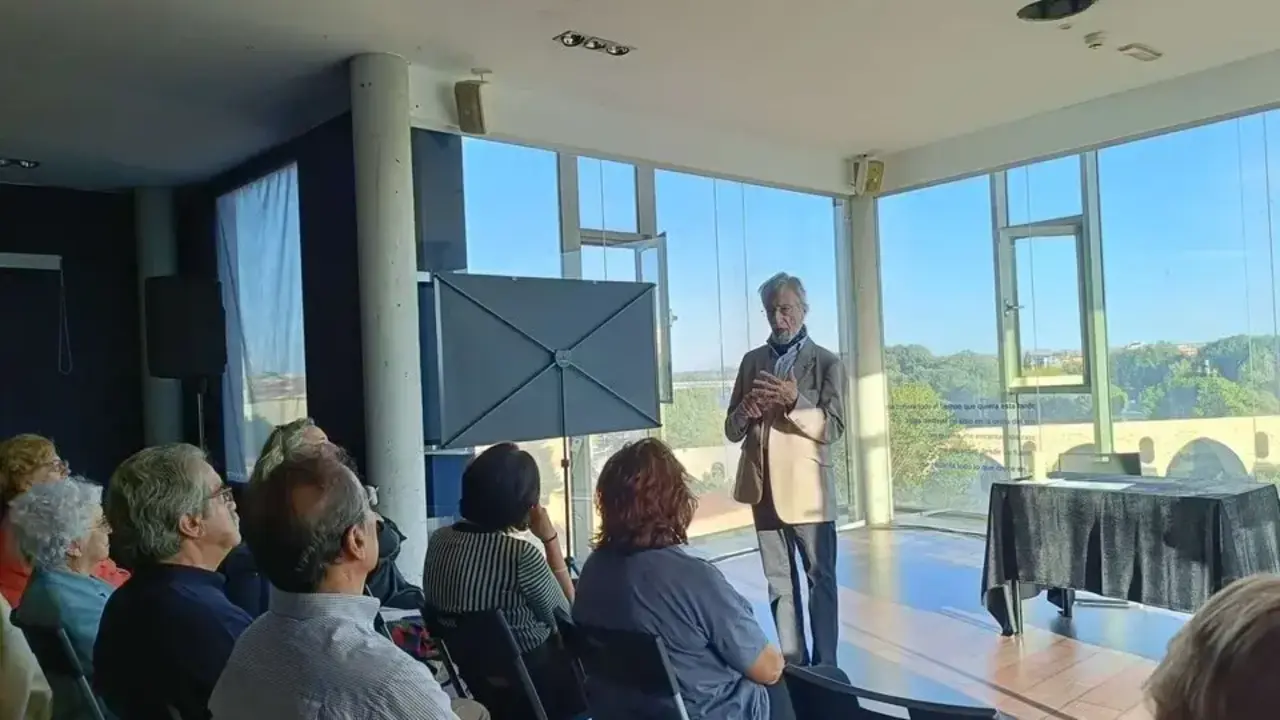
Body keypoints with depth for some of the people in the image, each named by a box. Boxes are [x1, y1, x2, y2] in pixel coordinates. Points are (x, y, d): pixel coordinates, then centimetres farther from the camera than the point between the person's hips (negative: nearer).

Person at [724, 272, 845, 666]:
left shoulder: (827, 362, -1)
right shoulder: (751, 361, 11)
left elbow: (833, 428, -10)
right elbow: (732, 430, 10)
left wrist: (795, 401, -26)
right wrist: (746, 412, -13)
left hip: (807, 488, -4)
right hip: (764, 488, 4)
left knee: (820, 579, 3)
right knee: (779, 582, 10)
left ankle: (825, 665, 11)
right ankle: (792, 662, 20)